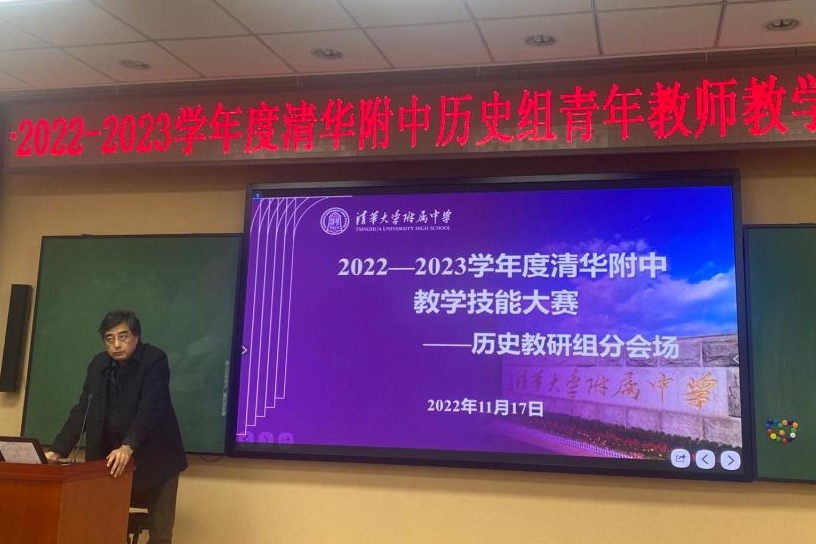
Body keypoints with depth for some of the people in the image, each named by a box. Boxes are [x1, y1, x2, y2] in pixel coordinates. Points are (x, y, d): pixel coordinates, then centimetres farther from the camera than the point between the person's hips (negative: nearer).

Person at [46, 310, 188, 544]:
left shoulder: (155, 359, -14)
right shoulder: (98, 364, 3)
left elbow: (150, 408, -26)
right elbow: (82, 410, 0)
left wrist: (127, 448, -39)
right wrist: (57, 451, -11)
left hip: (154, 459, -4)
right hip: (112, 459, 5)